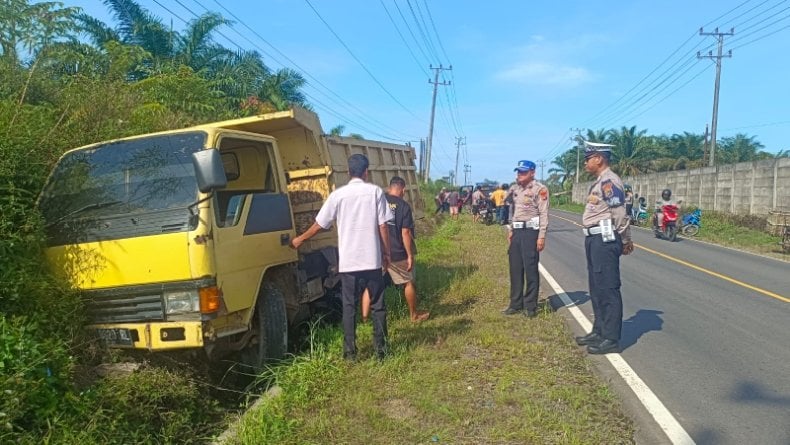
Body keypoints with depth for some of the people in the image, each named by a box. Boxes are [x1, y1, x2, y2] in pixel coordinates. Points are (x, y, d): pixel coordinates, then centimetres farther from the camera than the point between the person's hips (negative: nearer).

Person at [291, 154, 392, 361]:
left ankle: (350, 352, 10)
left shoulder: (338, 194, 0)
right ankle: (381, 349, 15)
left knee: (349, 307, 9)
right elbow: (383, 226, -1)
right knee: (378, 305, 11)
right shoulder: (375, 192, -1)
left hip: (348, 261, 0)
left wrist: (300, 239, 21)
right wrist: (386, 253, 10)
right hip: (372, 259, 0)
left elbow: (319, 224, 5)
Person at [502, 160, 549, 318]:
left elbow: (544, 214, -12)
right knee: (515, 268, 11)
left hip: (531, 231, -7)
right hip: (516, 231, 7)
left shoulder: (540, 189, -8)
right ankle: (516, 304, 22)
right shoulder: (515, 189, 14)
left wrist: (541, 236, -17)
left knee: (530, 269, -1)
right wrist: (510, 231, 15)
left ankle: (530, 306, 8)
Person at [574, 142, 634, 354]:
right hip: (595, 239, 11)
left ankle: (611, 339, 1)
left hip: (605, 239, -11)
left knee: (608, 289, -5)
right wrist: (625, 240, 19)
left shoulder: (608, 181, -16)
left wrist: (625, 241, -8)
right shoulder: (600, 181, 18)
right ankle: (599, 331, 26)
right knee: (596, 288, 16)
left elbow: (620, 214, -17)